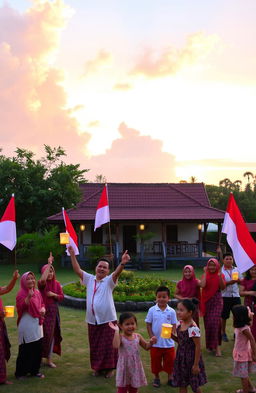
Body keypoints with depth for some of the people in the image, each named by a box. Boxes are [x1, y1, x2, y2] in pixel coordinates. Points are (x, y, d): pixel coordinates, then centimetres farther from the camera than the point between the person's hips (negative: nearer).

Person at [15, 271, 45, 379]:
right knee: (26, 349, -2)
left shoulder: (37, 292, 9)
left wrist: (43, 309, -2)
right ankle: (20, 372, 11)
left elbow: (42, 304, 20)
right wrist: (28, 297, -31)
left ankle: (35, 370, 24)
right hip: (26, 323, -6)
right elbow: (20, 307, -21)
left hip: (37, 323, 6)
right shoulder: (21, 293, -10)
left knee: (38, 348, 10)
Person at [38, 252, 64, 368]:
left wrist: (54, 295, -15)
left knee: (52, 334, 8)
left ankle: (49, 359, 17)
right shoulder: (41, 284, -8)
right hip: (43, 311, -4)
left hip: (53, 311, 4)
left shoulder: (57, 284, 5)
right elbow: (43, 280, -33)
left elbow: (62, 297, 6)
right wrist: (49, 264, -31)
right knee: (43, 334, -4)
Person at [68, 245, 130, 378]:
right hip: (92, 321, 4)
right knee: (95, 346, 13)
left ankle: (109, 368, 18)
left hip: (108, 320, -4)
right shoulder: (89, 279, 6)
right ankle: (97, 368, 29)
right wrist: (72, 255, -10)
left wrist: (123, 263, -44)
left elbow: (117, 273, -24)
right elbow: (77, 270, 0)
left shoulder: (109, 281, -5)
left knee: (108, 346, 3)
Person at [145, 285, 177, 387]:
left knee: (169, 361, 12)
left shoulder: (171, 311, -6)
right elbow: (148, 324, -2)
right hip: (155, 342, 0)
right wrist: (151, 336, -11)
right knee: (155, 362, 13)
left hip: (168, 343, 0)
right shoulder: (152, 310, -6)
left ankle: (170, 378, 31)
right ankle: (156, 378, 32)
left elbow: (174, 325, -1)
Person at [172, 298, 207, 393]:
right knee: (182, 385, 15)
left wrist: (196, 365, -18)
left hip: (191, 358, -7)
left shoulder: (193, 328, -25)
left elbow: (198, 347, -20)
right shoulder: (179, 324, -1)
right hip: (181, 357, 7)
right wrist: (171, 335, -6)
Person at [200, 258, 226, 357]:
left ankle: (216, 345, -5)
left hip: (217, 301, -2)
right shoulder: (205, 275, 4)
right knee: (208, 323, 6)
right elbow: (202, 285, -16)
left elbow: (223, 287, -14)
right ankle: (210, 344, 23)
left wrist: (219, 275, -20)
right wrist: (205, 273, -11)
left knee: (214, 322, -12)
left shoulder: (220, 275, 1)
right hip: (207, 301, 2)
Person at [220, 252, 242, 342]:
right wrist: (230, 282, -23)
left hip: (236, 295, 3)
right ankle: (223, 333, 21)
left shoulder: (236, 269, 9)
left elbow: (242, 281, 11)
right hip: (225, 296, -3)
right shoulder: (220, 271, -4)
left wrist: (238, 280, -11)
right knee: (224, 316, 7)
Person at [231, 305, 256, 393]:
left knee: (243, 374, 7)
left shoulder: (244, 329, -26)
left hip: (243, 354, -8)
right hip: (239, 353, 8)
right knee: (244, 373, 23)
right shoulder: (239, 327, -1)